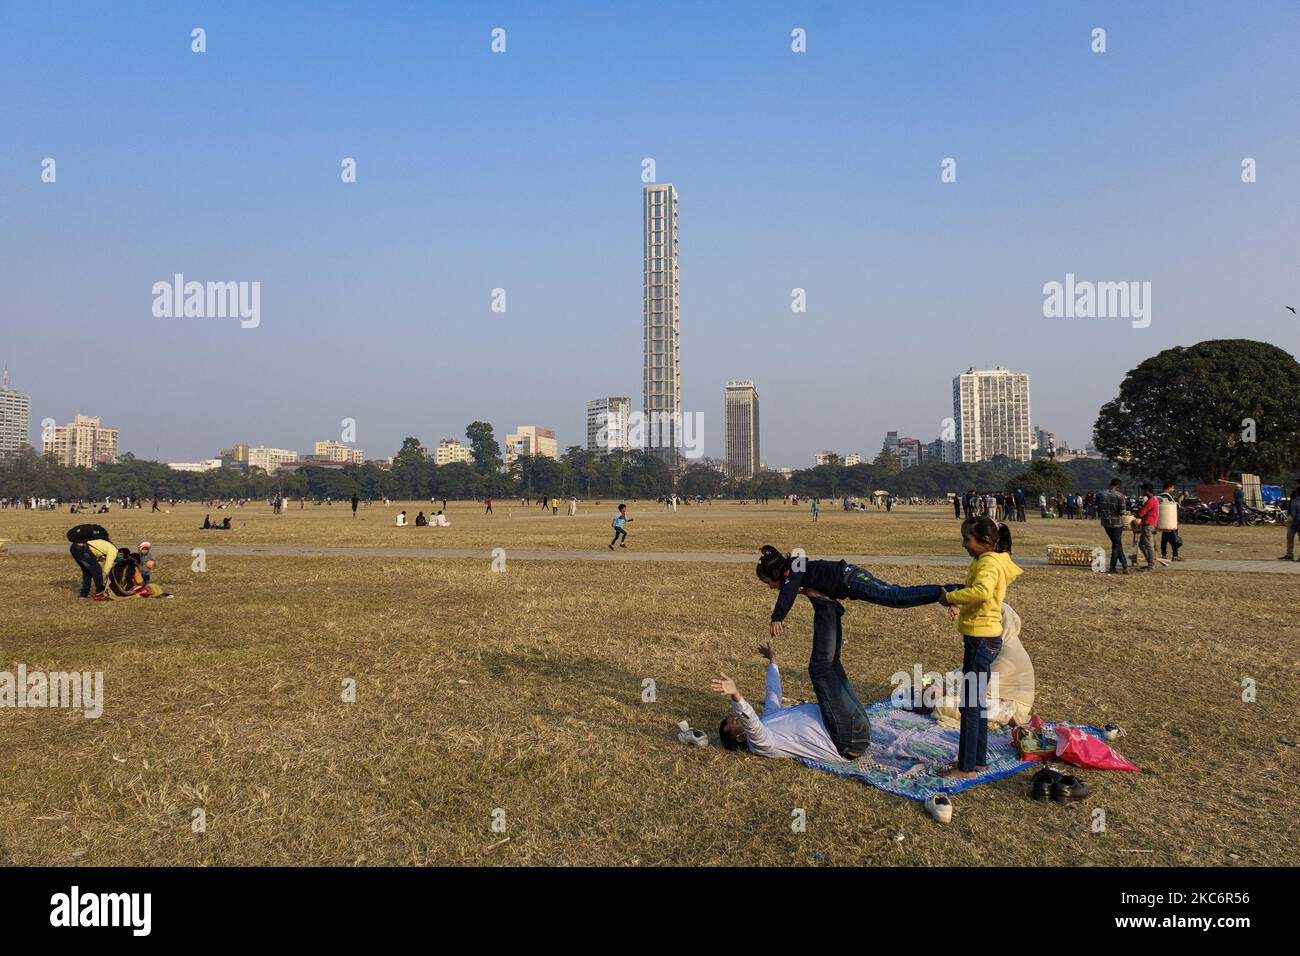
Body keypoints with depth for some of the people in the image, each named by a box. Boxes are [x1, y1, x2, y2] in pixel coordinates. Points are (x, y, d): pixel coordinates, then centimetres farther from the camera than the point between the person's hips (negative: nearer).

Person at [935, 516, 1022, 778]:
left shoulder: (988, 563, -18)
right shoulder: (993, 560, 14)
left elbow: (982, 591, -38)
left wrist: (950, 596, -26)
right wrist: (960, 605, 8)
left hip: (981, 639, -10)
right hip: (985, 638, 10)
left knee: (970, 705, -3)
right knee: (977, 703, 17)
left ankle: (967, 767, 5)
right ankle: (979, 761, 26)